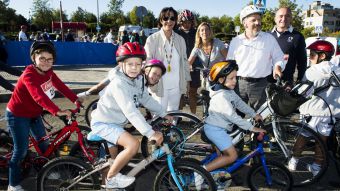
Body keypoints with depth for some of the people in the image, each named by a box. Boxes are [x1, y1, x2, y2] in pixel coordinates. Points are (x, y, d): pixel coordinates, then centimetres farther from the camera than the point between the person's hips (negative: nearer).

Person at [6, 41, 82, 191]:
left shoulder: (48, 72, -8)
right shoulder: (29, 75, -31)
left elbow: (60, 86, -3)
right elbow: (39, 96, -46)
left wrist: (75, 99, -10)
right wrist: (57, 111, -57)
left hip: (34, 114, 8)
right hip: (17, 115, -7)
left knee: (43, 142, 15)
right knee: (21, 150, -4)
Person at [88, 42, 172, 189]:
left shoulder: (138, 80, -3)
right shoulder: (118, 84, -28)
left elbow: (147, 99, 9)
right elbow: (131, 112, -35)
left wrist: (163, 114, 7)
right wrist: (150, 133, -38)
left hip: (116, 122, 9)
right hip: (102, 123, -9)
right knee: (133, 144, -27)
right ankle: (111, 178, -6)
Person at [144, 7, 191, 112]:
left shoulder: (180, 39, 7)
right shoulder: (152, 39, -5)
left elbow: (184, 61, 13)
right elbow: (147, 62, -3)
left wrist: (186, 80, 14)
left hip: (176, 86, 4)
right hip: (160, 86, -4)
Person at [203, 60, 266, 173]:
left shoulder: (229, 90, 3)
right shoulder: (221, 96, -27)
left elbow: (240, 103, 12)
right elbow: (232, 116, -27)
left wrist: (254, 114, 7)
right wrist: (251, 128, -23)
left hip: (220, 127, 10)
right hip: (214, 129, -10)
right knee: (232, 156, -7)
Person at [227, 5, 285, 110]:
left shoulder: (269, 38, 2)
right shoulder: (235, 41, 7)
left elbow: (278, 58, 8)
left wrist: (277, 67, -13)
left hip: (260, 85, -1)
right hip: (239, 84, 2)